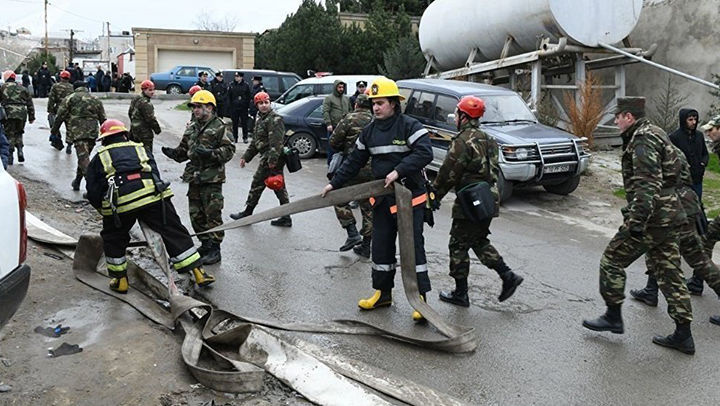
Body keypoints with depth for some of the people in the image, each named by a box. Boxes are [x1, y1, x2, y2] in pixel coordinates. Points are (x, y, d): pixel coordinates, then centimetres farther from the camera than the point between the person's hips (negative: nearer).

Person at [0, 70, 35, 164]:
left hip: (8, 114, -3)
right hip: (21, 114, 3)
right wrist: (31, 117, 17)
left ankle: (10, 157, 2)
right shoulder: (22, 89, 15)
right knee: (18, 133, 21)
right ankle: (20, 151, 4)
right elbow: (30, 104, 14)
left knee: (9, 135, 4)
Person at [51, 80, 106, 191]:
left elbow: (60, 116, 1)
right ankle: (77, 182, 31)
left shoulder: (70, 99, 5)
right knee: (83, 157, 19)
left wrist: (54, 131, 10)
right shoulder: (95, 100, 17)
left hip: (78, 133, -5)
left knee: (83, 158, -11)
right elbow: (103, 119, 16)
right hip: (92, 132, 5)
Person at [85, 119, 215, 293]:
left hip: (119, 201, -1)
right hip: (152, 193, 1)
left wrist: (106, 211, 35)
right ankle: (199, 273, 9)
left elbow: (92, 193, 20)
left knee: (113, 239, 23)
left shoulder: (98, 158, 25)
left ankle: (120, 280, 28)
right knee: (175, 233, 9)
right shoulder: (139, 148, 30)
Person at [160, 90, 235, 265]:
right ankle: (205, 244, 27)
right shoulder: (191, 128, 15)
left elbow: (229, 150, -13)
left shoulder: (220, 127, -6)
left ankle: (215, 250, 6)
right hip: (194, 178, 7)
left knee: (213, 215, -3)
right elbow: (184, 150, 20)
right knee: (196, 214, 13)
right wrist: (173, 153, 0)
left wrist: (210, 153, -26)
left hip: (212, 179, -7)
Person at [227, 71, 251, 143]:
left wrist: (247, 105, -4)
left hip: (243, 107, -2)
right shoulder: (232, 85, 6)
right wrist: (229, 105, -1)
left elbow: (248, 97, 3)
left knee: (244, 123, 1)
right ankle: (235, 138, 13)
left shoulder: (246, 85, 1)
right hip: (234, 107, 2)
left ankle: (245, 137, 8)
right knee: (234, 123, 6)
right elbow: (229, 96, 8)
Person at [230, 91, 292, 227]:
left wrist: (272, 159, -29)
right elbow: (255, 141, 26)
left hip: (271, 158, -10)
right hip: (267, 158, 10)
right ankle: (285, 218, 13)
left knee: (257, 184, -1)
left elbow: (276, 142, -23)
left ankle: (247, 213, 11)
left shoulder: (275, 119, -13)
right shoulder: (260, 119, 19)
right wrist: (246, 157, 24)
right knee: (279, 187, 9)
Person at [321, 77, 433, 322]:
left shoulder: (410, 126, -11)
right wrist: (334, 184, 11)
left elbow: (425, 153, -23)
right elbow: (354, 161, 14)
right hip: (382, 199, 6)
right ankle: (383, 293, 25)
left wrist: (399, 171, -29)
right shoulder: (369, 131, 9)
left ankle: (422, 298, 3)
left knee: (413, 246, -4)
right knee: (381, 246, 11)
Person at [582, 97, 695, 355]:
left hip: (651, 217, -10)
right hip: (670, 216, 10)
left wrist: (634, 222, -29)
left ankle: (613, 317, 12)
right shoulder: (655, 135, 17)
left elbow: (647, 185, -26)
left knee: (612, 261, 3)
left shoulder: (643, 140, -15)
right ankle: (683, 335, 15)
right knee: (669, 272, 11)